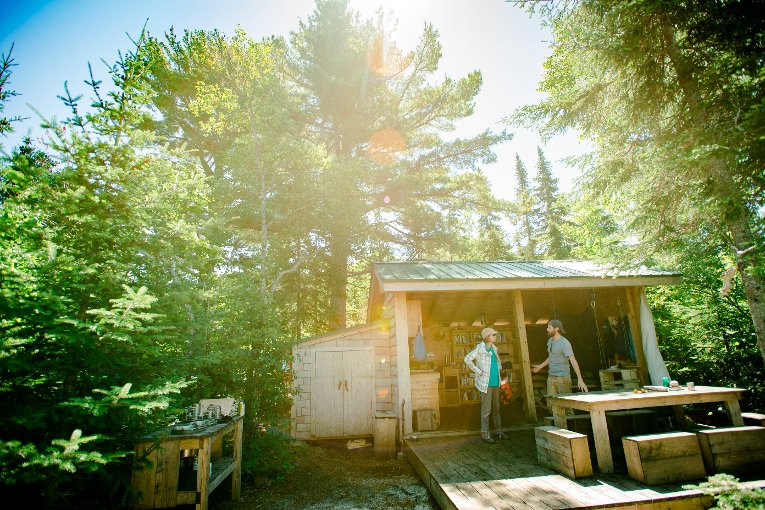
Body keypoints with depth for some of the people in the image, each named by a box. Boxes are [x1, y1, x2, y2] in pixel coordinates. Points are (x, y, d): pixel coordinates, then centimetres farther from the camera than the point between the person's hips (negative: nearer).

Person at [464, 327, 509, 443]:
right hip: (486, 383, -7)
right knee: (486, 409, -1)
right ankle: (485, 433, 9)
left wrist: (498, 369, 14)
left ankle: (499, 431, 27)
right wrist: (478, 371, -16)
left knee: (496, 408, 16)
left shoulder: (494, 348, 10)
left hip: (496, 383, 7)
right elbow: (467, 359, -19)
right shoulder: (480, 348, -13)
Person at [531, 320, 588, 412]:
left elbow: (573, 361, -23)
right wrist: (540, 366, 30)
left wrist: (580, 379, -31)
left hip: (563, 377, -7)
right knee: (551, 405, 8)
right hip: (551, 377, 7)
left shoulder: (564, 343, -15)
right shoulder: (550, 340, 10)